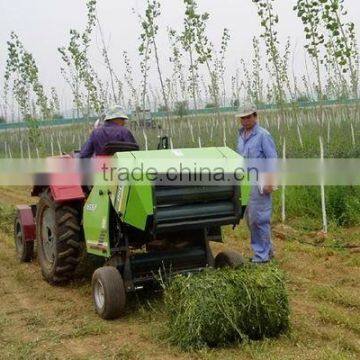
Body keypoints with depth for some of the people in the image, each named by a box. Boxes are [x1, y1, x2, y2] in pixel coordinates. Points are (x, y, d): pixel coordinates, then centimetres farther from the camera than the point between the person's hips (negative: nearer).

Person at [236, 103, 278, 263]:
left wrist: (269, 182, -17)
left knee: (259, 218, -6)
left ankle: (262, 254, 4)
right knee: (250, 218, 12)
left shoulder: (263, 135, -9)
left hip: (259, 182, -8)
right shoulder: (241, 135, 14)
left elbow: (272, 160, -11)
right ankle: (266, 249, 24)